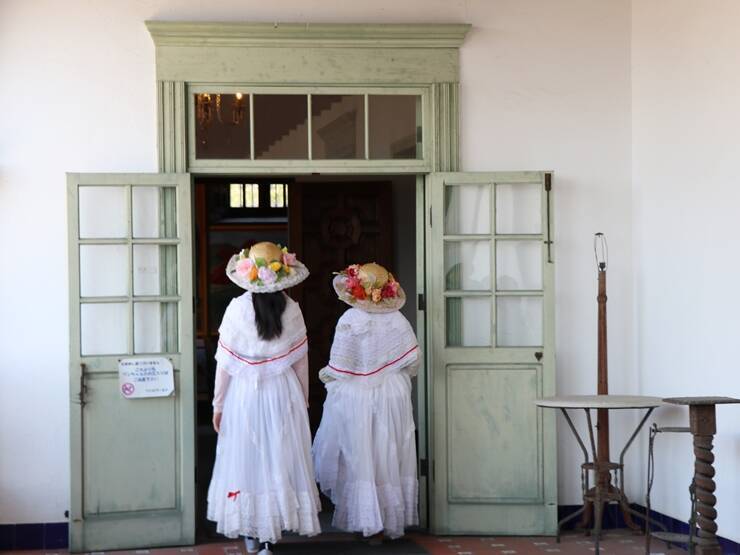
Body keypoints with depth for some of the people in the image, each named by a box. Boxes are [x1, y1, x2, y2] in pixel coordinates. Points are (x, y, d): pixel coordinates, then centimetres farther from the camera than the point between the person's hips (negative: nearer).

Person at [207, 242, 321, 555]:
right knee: (279, 460, 7)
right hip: (283, 392, 1)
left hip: (244, 395, -1)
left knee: (245, 459, 10)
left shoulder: (237, 309, -10)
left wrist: (218, 404, 4)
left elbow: (224, 364, -6)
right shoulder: (291, 310, -5)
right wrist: (303, 400, 14)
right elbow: (301, 362, 1)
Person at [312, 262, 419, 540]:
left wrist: (325, 375, 6)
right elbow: (412, 360, -3)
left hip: (356, 400, -3)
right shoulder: (397, 320, -4)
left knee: (359, 459, 5)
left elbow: (339, 368, -15)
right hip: (393, 398, 3)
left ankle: (368, 521, 8)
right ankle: (394, 519, 19)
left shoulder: (349, 321, -15)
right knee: (390, 458, 12)